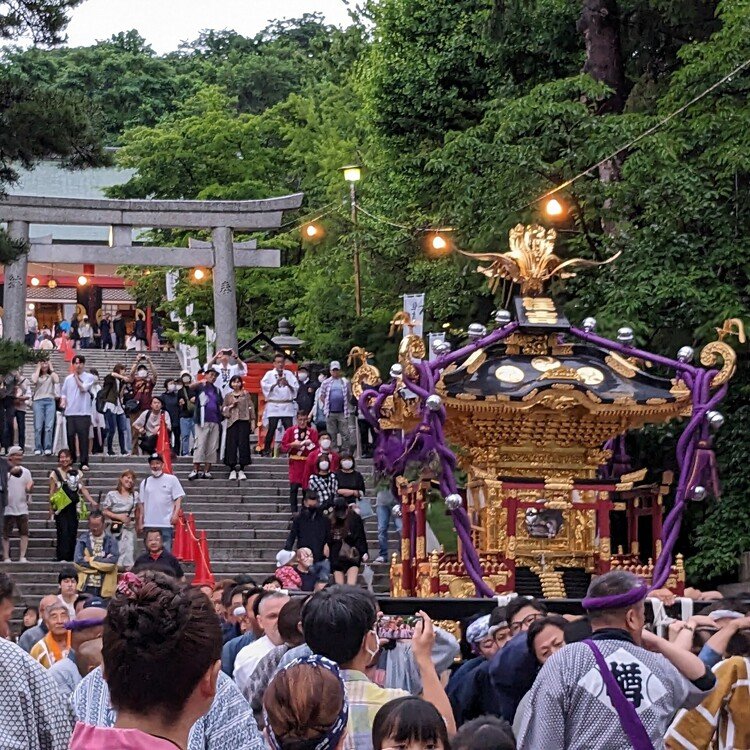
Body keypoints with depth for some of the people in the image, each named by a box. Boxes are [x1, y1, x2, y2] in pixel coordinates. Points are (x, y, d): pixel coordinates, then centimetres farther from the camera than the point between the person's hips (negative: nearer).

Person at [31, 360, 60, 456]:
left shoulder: (52, 375, 14)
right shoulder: (36, 375, 14)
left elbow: (57, 381, -8)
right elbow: (34, 381, -9)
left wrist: (51, 369, 2)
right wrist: (38, 368, 1)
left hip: (50, 401, 0)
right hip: (38, 401, 0)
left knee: (49, 426, -7)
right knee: (38, 427, -6)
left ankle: (48, 448, -7)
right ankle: (38, 448, -6)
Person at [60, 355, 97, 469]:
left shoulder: (89, 377, 3)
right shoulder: (68, 378, 15)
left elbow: (83, 388, -12)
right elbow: (63, 392, 20)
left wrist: (76, 376, -4)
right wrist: (63, 400, 0)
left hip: (83, 412, -4)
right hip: (70, 412, 4)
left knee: (83, 437, -9)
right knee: (70, 436, 6)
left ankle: (84, 462, -10)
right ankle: (71, 459, 22)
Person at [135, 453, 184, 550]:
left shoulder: (172, 479, 3)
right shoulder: (145, 482, 13)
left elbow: (178, 498, 0)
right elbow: (141, 503, 14)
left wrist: (175, 514, -13)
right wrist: (140, 522, 9)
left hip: (166, 524, -3)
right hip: (149, 524, 3)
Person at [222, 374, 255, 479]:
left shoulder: (246, 394, 8)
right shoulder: (228, 396, 11)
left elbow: (251, 408, 7)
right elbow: (223, 410, 11)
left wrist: (252, 421, 0)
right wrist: (231, 406, -6)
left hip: (244, 421, -1)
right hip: (232, 422, 1)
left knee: (243, 444, -4)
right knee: (232, 444, -4)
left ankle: (241, 470, 1)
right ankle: (232, 470, 0)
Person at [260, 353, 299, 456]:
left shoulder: (289, 374, 13)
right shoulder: (269, 374, 7)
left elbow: (296, 387, 5)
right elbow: (264, 385, -7)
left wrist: (288, 384, -14)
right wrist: (276, 383, -19)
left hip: (287, 406, 2)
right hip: (273, 405, -2)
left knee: (289, 429, -6)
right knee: (271, 429, -5)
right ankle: (266, 450, 3)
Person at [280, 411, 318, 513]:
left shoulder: (312, 432, 5)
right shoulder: (290, 431, 6)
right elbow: (283, 447, 3)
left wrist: (310, 444, -18)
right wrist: (292, 445, -13)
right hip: (295, 463, 0)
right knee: (293, 488, -8)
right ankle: (294, 511, -7)